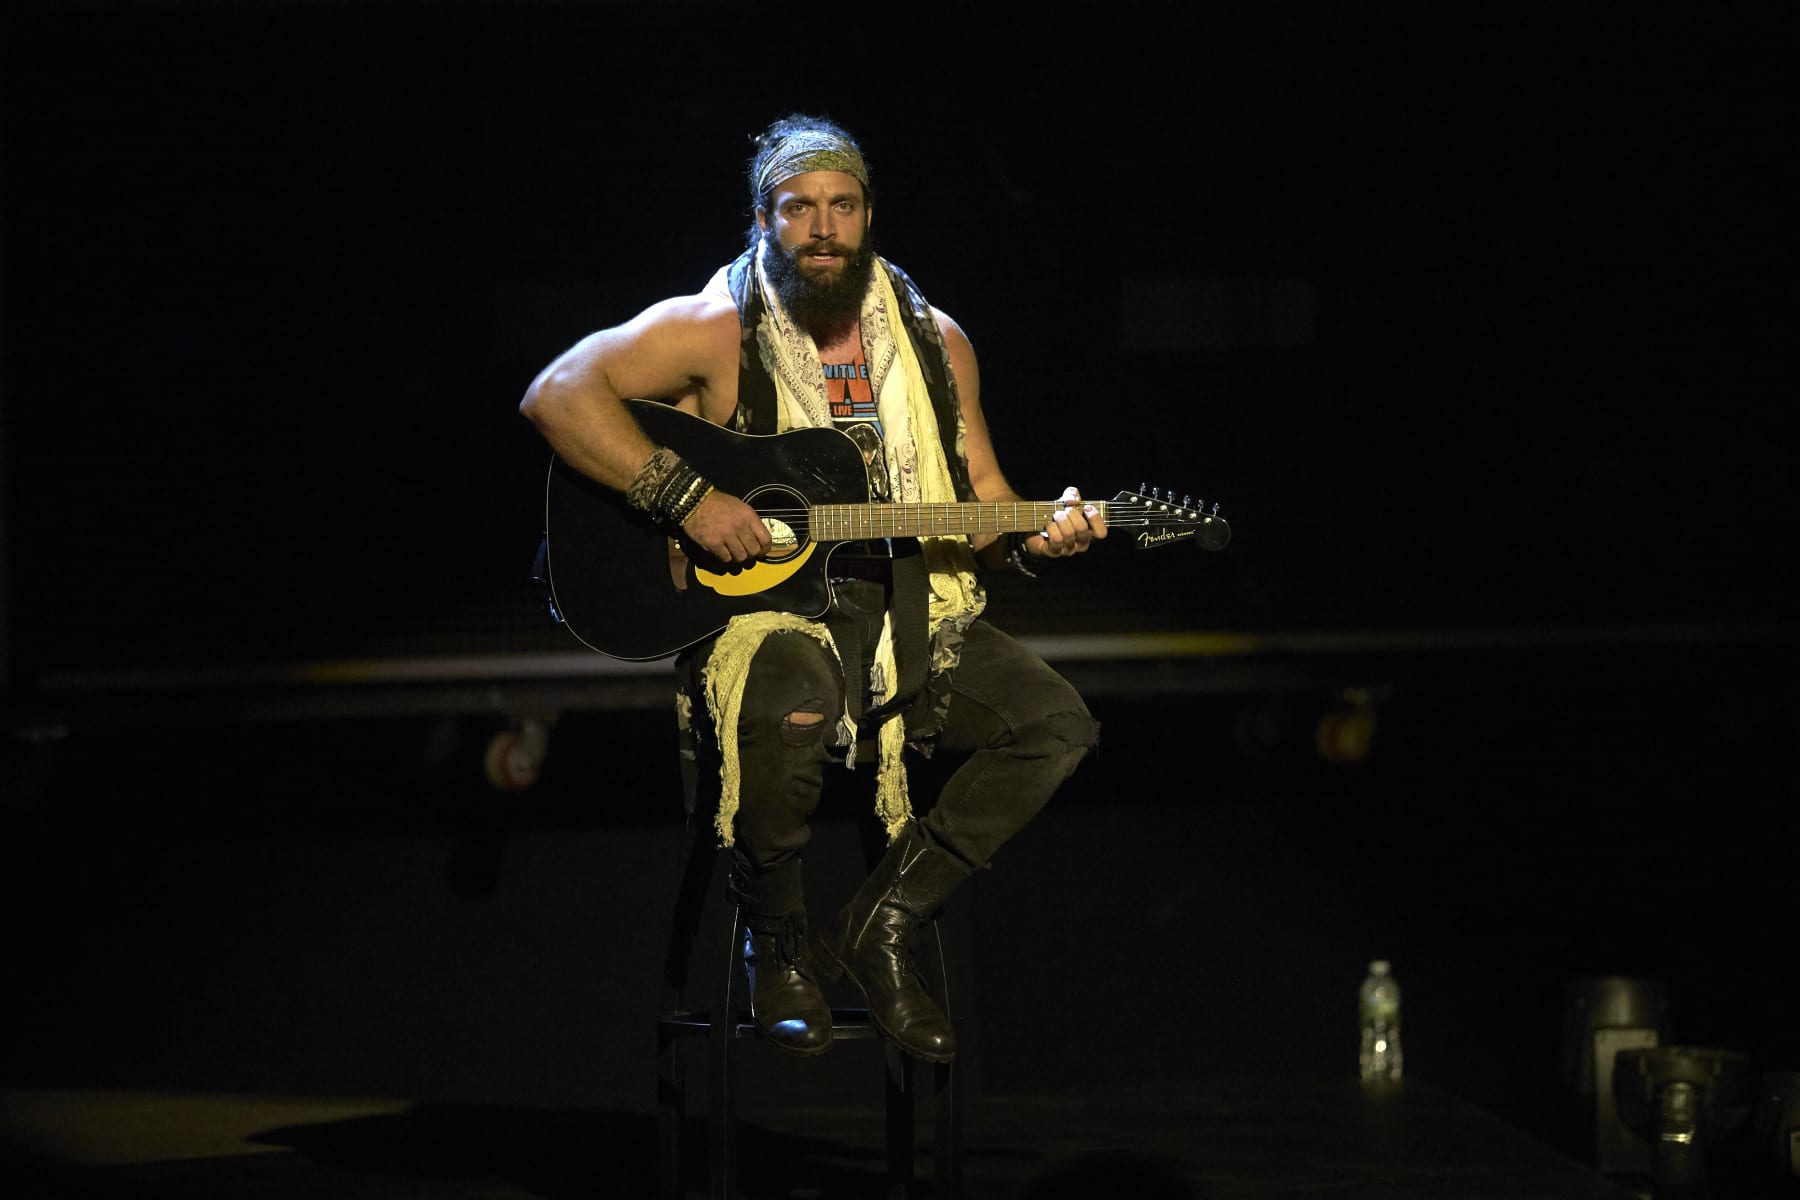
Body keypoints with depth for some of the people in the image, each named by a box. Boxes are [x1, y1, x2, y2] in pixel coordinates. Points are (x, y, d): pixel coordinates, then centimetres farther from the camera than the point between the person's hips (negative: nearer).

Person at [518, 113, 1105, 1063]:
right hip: (760, 607, -5)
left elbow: (982, 499, 17)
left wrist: (1033, 538, -6)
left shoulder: (933, 343, 11)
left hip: (909, 609, 5)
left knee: (1056, 724, -14)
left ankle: (878, 929, -6)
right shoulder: (714, 330, -4)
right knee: (787, 708, -39)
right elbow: (557, 394, -14)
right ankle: (775, 943, -12)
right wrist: (687, 498, -21)